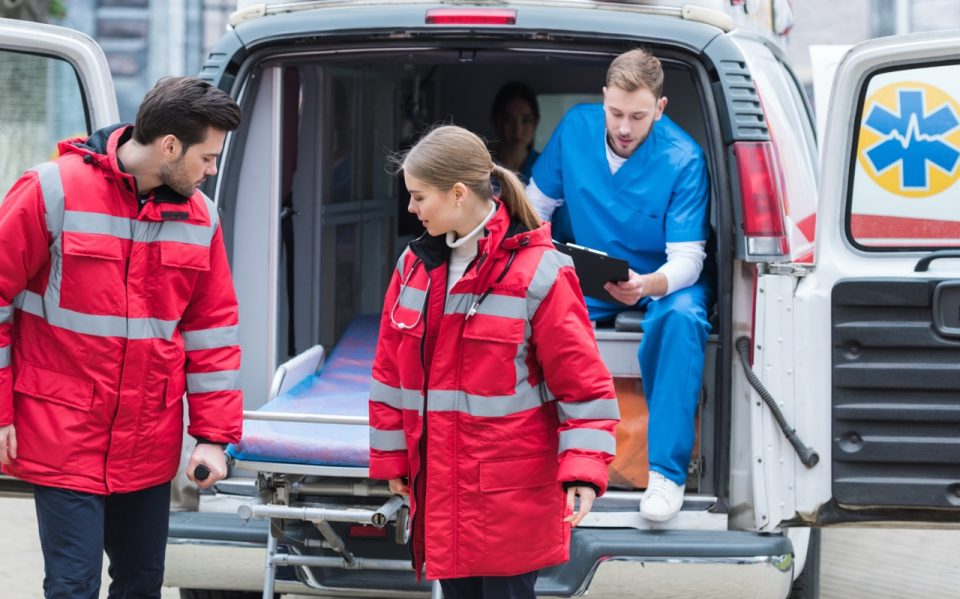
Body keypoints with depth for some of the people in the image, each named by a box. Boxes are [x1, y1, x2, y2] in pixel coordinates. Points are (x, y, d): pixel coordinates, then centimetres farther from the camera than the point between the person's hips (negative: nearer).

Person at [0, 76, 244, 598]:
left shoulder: (199, 215, 5)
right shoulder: (54, 192, -10)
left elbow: (212, 328, 11)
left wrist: (213, 435, 5)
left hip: (149, 448, 5)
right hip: (63, 438, -5)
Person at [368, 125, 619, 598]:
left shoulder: (537, 273, -13)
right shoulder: (415, 265, 6)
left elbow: (582, 381, -11)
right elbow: (391, 370, 14)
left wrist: (583, 471, -18)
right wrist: (391, 457, 14)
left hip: (511, 494, -6)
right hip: (439, 486, 6)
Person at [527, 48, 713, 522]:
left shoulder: (683, 159, -20)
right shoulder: (576, 128, -9)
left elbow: (686, 257, -22)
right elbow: (537, 205, 7)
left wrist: (647, 286, -44)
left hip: (662, 278, -3)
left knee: (681, 318, -39)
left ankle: (666, 470, -35)